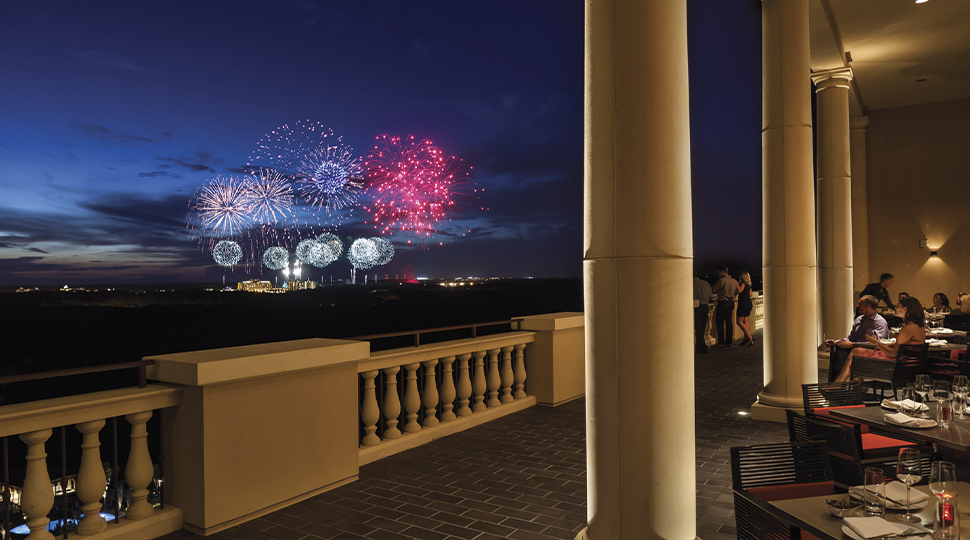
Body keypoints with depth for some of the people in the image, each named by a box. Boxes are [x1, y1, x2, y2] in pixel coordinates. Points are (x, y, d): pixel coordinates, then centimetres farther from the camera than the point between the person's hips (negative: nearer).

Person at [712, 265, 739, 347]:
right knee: (729, 322, 10)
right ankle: (729, 341, 12)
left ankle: (721, 342, -2)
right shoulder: (733, 280, 10)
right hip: (731, 303, 7)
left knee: (720, 323, -1)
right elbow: (736, 293, 18)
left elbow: (712, 290, -8)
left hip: (722, 303, -7)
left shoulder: (721, 280, -13)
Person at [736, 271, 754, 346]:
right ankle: (746, 338, 11)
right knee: (745, 321, 11)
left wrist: (737, 283, -18)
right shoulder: (748, 284, 13)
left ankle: (750, 337, -10)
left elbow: (739, 291, -27)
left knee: (740, 322, -5)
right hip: (749, 304, 9)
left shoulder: (743, 283, -12)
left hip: (743, 305, -9)